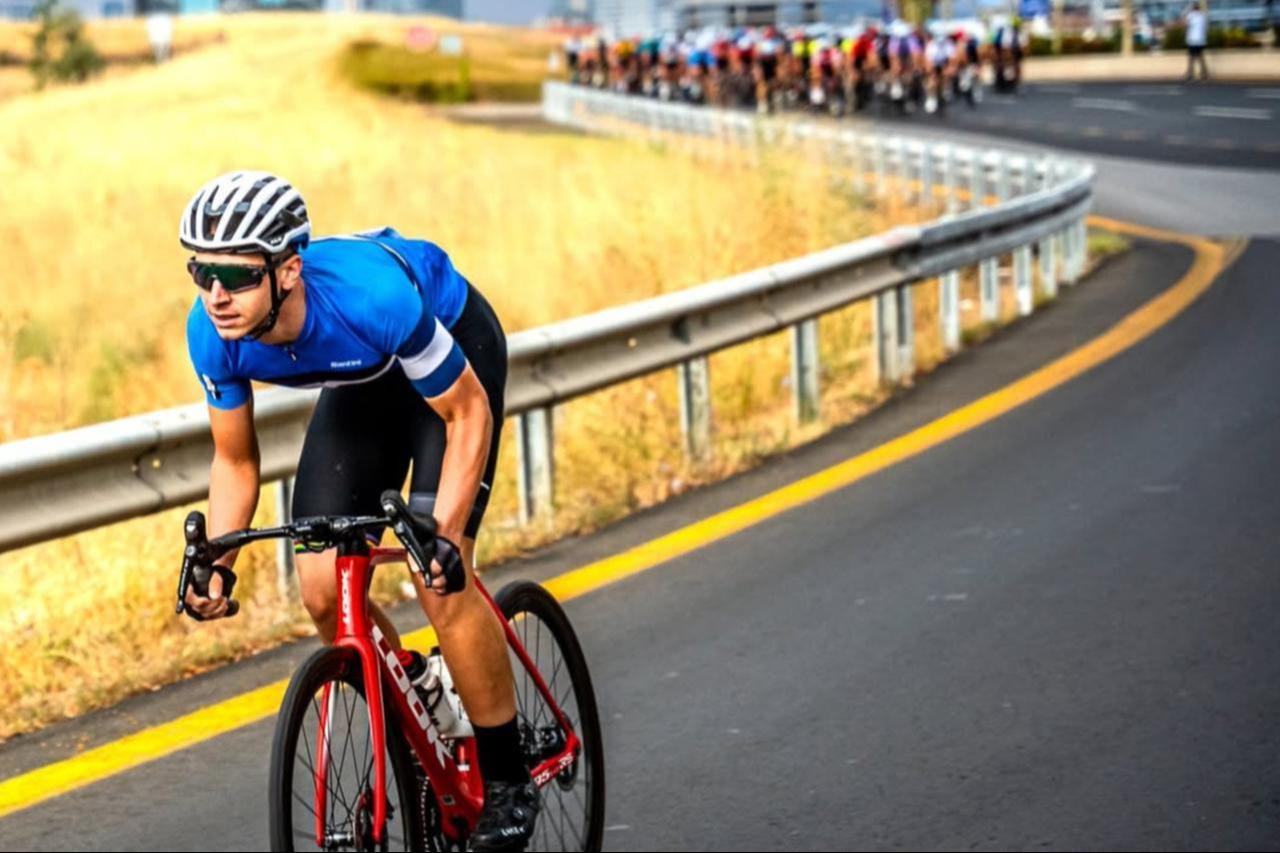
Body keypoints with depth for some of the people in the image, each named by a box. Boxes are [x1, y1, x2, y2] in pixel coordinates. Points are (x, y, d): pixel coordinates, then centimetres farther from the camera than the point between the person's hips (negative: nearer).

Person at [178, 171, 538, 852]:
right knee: (321, 589, -7)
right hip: (365, 378, 5)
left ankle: (507, 777, -2)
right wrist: (214, 562, -23)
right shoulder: (213, 333, -27)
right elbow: (234, 461, -9)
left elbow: (468, 414, -28)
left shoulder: (374, 297, -42)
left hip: (455, 345, -5)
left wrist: (442, 535, -38)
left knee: (439, 580, -19)